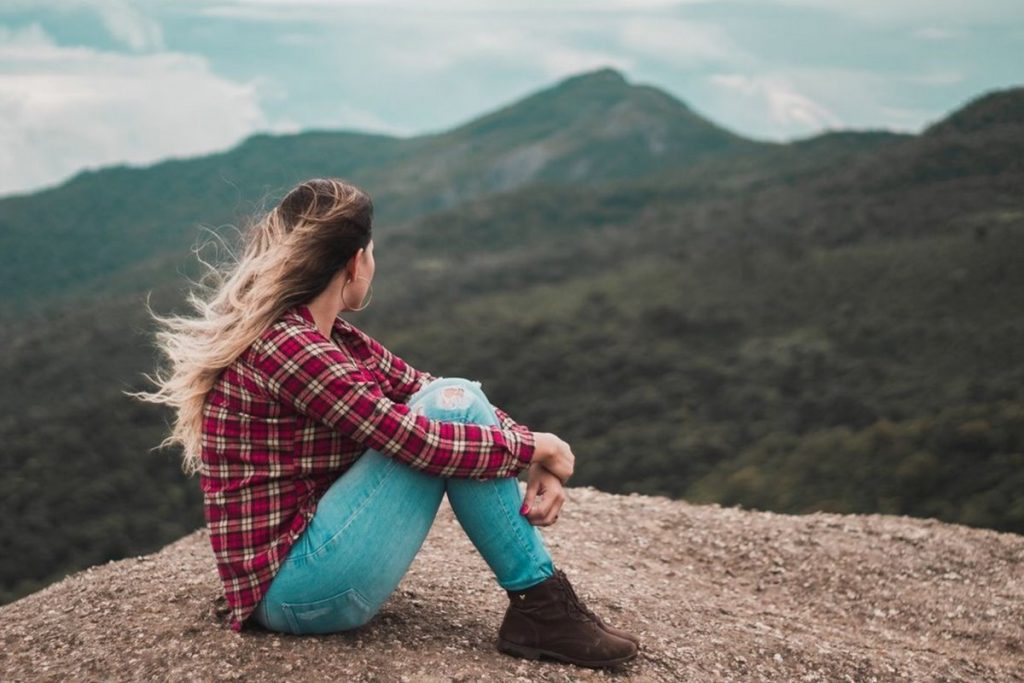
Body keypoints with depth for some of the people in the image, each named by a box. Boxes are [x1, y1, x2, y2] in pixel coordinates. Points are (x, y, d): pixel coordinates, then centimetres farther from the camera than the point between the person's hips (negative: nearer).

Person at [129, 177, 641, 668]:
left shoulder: (333, 338, 9)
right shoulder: (283, 347, -20)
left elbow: (422, 391, 11)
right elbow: (420, 442, -23)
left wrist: (535, 458, -4)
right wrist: (533, 445, -8)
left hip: (308, 546, 10)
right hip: (296, 591, -10)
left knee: (455, 400, 5)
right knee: (452, 405, -13)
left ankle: (540, 606, 2)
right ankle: (542, 608, -5)